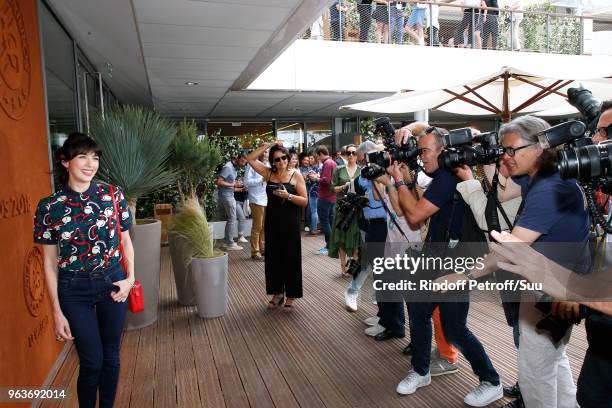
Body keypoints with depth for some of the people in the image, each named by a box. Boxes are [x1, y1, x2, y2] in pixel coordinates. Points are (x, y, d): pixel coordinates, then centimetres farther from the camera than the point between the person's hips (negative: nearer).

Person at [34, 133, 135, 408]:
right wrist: (57, 312, -3)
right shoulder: (49, 207, -8)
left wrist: (130, 278, -5)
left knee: (111, 356, 14)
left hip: (112, 283, 2)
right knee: (91, 361, 6)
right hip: (74, 291, -1)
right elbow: (50, 262, -3)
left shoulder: (113, 195, -5)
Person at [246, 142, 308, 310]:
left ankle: (290, 296, 16)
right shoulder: (269, 173, 4)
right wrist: (268, 145, -7)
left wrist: (288, 196, -22)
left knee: (290, 259, 3)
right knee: (273, 258, 10)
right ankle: (277, 293, 24)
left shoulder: (295, 175, -4)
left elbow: (305, 201, -6)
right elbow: (250, 159, -2)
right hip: (272, 223, 3)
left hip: (290, 223, -3)